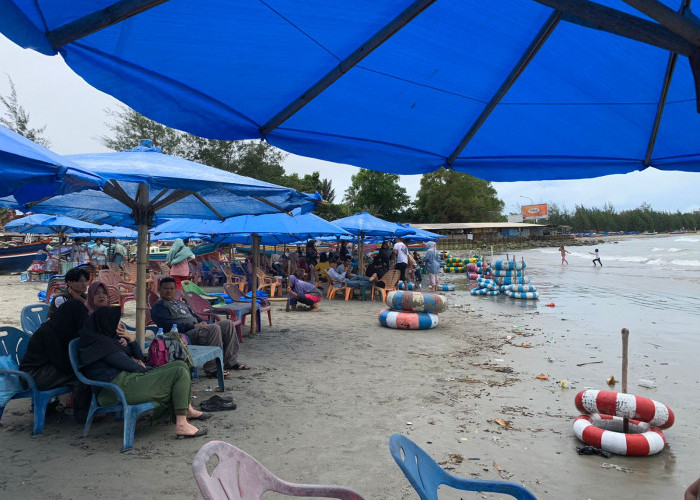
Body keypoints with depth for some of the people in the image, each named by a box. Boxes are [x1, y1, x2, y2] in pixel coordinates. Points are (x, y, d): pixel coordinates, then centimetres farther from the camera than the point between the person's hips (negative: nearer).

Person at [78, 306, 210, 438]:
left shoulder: (108, 339, 21)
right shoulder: (101, 343, -11)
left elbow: (140, 359, 25)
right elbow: (129, 366, -14)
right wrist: (142, 368, 6)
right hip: (124, 387, -11)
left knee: (181, 365, 10)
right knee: (180, 373, -16)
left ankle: (187, 410, 16)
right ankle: (181, 425, -21)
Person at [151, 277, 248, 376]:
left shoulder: (180, 303, 30)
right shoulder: (158, 306, 1)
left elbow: (193, 315, 33)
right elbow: (168, 326, -14)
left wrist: (202, 322, 8)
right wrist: (193, 326, -17)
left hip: (198, 328, 9)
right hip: (185, 334, -9)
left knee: (227, 324, -3)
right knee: (214, 328, -32)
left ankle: (231, 362, 0)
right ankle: (212, 369, -31)